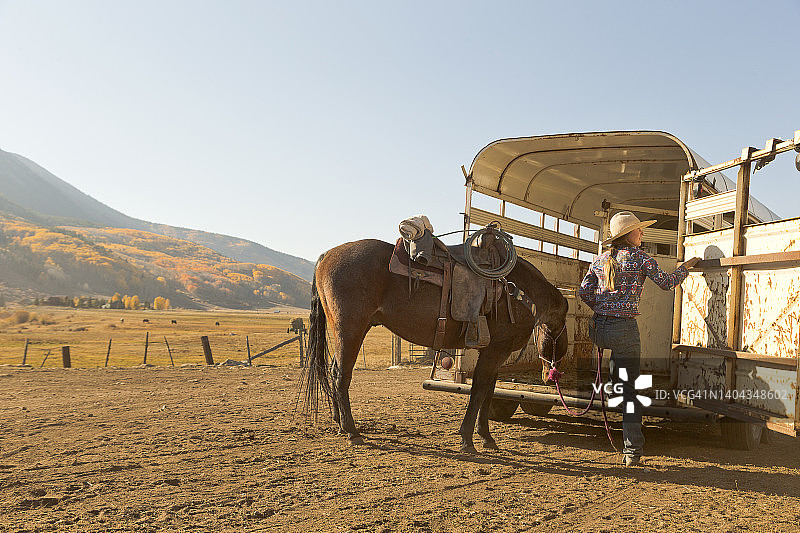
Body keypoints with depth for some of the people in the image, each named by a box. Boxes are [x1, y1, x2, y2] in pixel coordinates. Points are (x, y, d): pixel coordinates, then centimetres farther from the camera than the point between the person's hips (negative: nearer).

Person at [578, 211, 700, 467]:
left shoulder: (600, 260, 12)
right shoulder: (640, 257, -1)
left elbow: (584, 292, 6)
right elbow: (667, 283, 1)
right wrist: (686, 266, 18)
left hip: (599, 329, 5)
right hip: (625, 328, -4)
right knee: (630, 390, 1)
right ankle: (632, 452, 4)